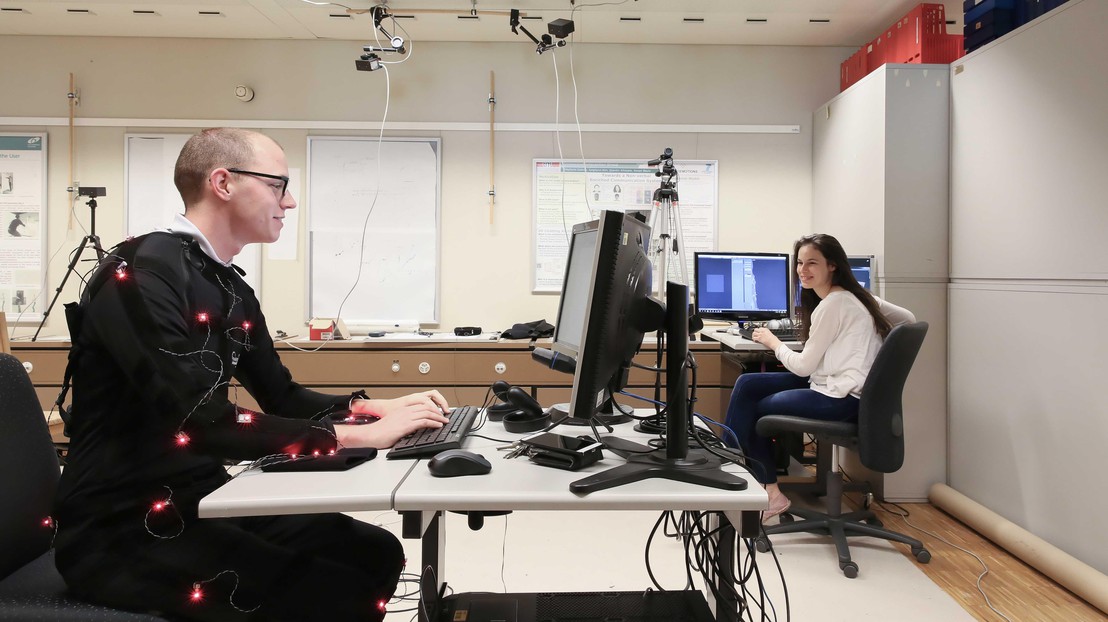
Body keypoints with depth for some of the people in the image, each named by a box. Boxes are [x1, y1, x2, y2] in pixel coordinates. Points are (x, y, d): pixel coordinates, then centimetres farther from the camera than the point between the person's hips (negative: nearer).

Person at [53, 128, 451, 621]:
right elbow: (203, 422, -28)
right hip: (123, 530, -8)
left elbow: (282, 397, 14)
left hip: (201, 501, 8)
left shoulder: (231, 288, 8)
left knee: (376, 552, -3)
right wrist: (362, 435, -26)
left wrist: (374, 407, -4)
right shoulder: (140, 273, -19)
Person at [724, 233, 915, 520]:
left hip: (841, 398, -10)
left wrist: (773, 342, 4)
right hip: (831, 385, 10)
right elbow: (907, 318, 19)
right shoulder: (856, 294, 12)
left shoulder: (833, 304, -15)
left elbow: (803, 365, -11)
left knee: (754, 408, 1)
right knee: (746, 385, 2)